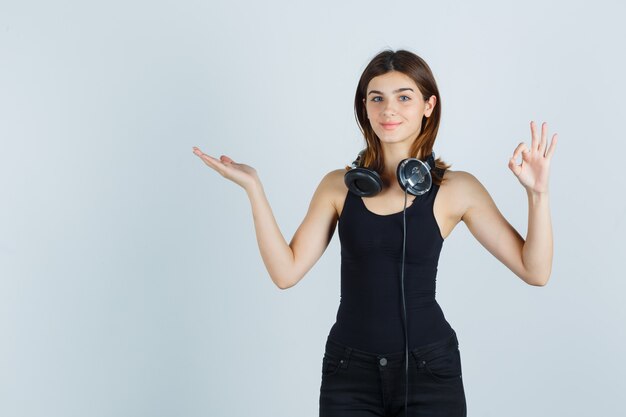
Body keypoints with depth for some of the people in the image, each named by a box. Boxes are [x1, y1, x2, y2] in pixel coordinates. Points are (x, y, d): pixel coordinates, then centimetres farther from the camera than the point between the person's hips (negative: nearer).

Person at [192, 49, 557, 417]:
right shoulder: (339, 185, 3)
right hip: (349, 372, 1)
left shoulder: (455, 189, -3)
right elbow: (287, 271, -4)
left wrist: (537, 192, -16)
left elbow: (535, 271, -3)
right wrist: (253, 187, -8)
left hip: (428, 371, -1)